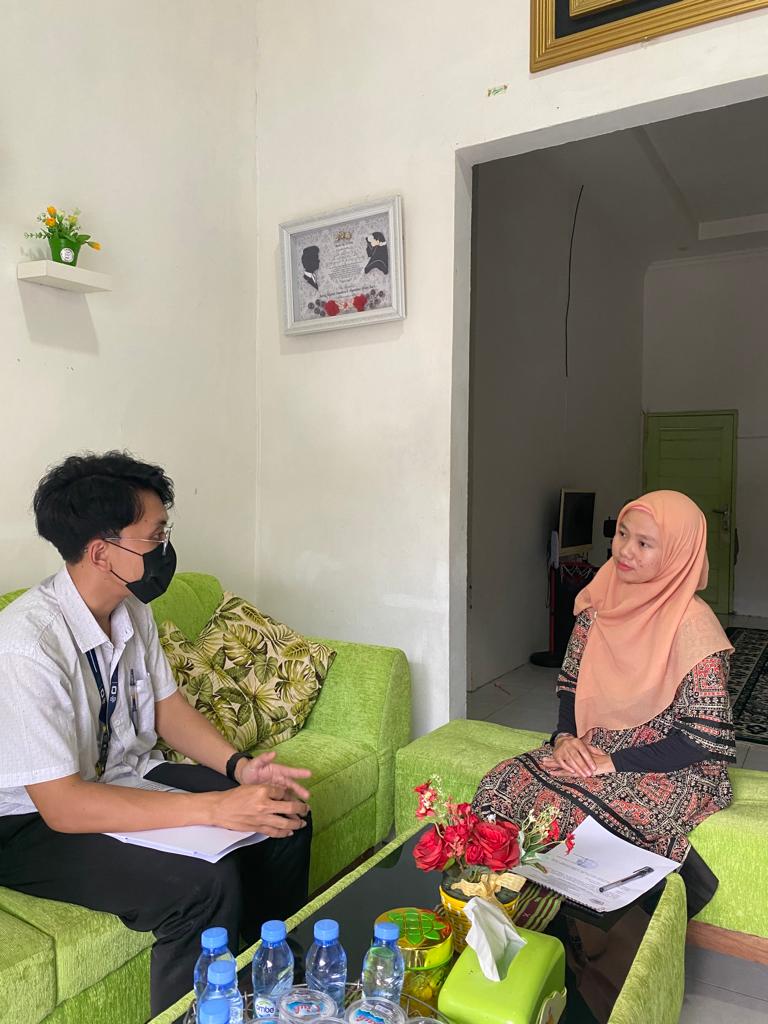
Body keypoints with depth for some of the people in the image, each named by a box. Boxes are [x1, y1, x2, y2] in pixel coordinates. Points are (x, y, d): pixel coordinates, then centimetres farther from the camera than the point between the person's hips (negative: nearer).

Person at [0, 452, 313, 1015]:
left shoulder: (132, 610, -4)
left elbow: (167, 705, 6)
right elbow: (60, 805, -30)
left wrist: (238, 766, -11)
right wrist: (215, 808, -34)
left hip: (127, 774, 8)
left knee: (286, 819, -4)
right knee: (207, 884, -29)